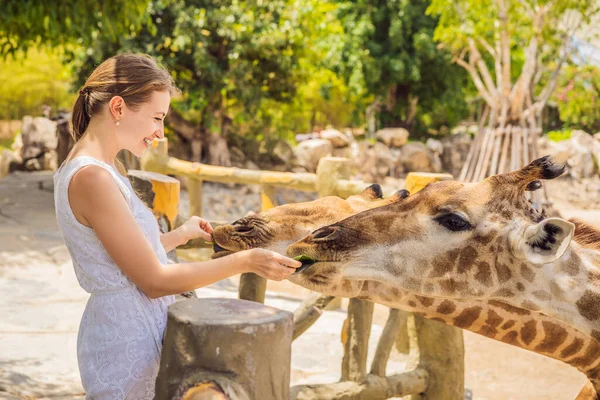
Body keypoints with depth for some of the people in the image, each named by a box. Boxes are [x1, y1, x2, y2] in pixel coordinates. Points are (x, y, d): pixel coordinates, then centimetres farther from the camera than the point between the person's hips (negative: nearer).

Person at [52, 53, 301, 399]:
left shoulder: (95, 169, 8)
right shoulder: (92, 178, -22)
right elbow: (154, 281, -20)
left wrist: (180, 236, 23)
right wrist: (245, 261, -19)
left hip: (131, 329, 9)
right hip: (127, 345, -9)